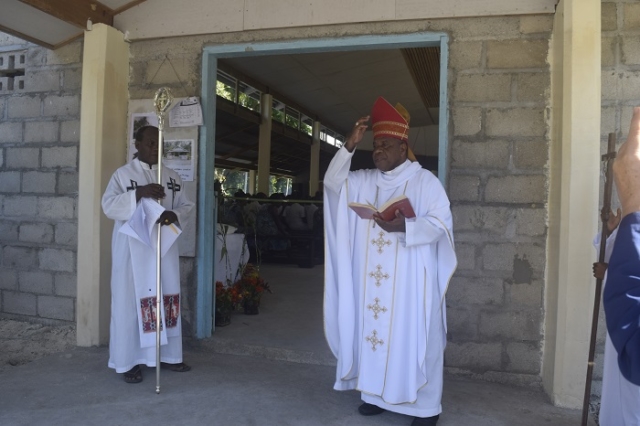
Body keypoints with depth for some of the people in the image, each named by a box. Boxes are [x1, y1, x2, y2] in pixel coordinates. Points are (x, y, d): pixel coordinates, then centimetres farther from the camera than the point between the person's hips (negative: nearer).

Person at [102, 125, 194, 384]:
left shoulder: (172, 176, 10)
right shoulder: (122, 174, -1)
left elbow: (186, 205, 9)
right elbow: (108, 206, -11)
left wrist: (174, 215, -14)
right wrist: (139, 193, -23)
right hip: (132, 248, -4)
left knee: (167, 298, 9)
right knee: (130, 301, -1)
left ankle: (168, 354, 22)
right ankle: (129, 361, 9)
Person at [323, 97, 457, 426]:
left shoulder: (425, 182, -5)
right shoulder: (364, 181, 10)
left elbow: (441, 224, -11)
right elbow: (332, 182, 1)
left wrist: (404, 226, -27)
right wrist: (350, 145, -8)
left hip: (410, 281, -5)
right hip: (373, 279, 5)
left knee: (414, 336, -1)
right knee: (373, 330, 10)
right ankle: (377, 394, 25)